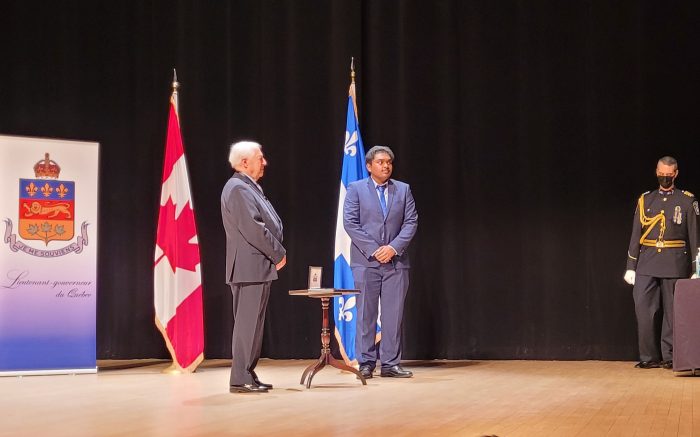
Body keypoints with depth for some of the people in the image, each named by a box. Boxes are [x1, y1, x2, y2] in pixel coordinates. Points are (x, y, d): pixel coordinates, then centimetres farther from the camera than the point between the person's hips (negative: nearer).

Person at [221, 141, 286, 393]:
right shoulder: (238, 188, -13)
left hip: (257, 267, 10)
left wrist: (276, 253, 10)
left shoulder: (248, 188, 19)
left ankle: (247, 375, 17)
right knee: (248, 323, -8)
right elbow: (253, 228, -20)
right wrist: (278, 254, -11)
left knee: (251, 322, 12)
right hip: (250, 267, -10)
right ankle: (241, 379, -6)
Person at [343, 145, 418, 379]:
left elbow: (411, 222, 4)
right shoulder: (356, 189, 4)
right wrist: (373, 250, -12)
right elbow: (350, 223, -4)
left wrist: (394, 247, -10)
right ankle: (366, 363, 6)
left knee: (394, 314, 1)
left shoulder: (403, 190, 11)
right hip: (366, 261, -2)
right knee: (366, 314, 0)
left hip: (396, 261, 2)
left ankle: (391, 363, 6)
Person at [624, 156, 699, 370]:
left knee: (672, 311, 3)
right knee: (643, 309, -4)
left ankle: (669, 356, 11)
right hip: (647, 263, 2)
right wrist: (631, 266, 6)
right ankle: (649, 357, 4)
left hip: (675, 264, -2)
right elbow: (636, 235, 10)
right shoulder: (645, 199, 10)